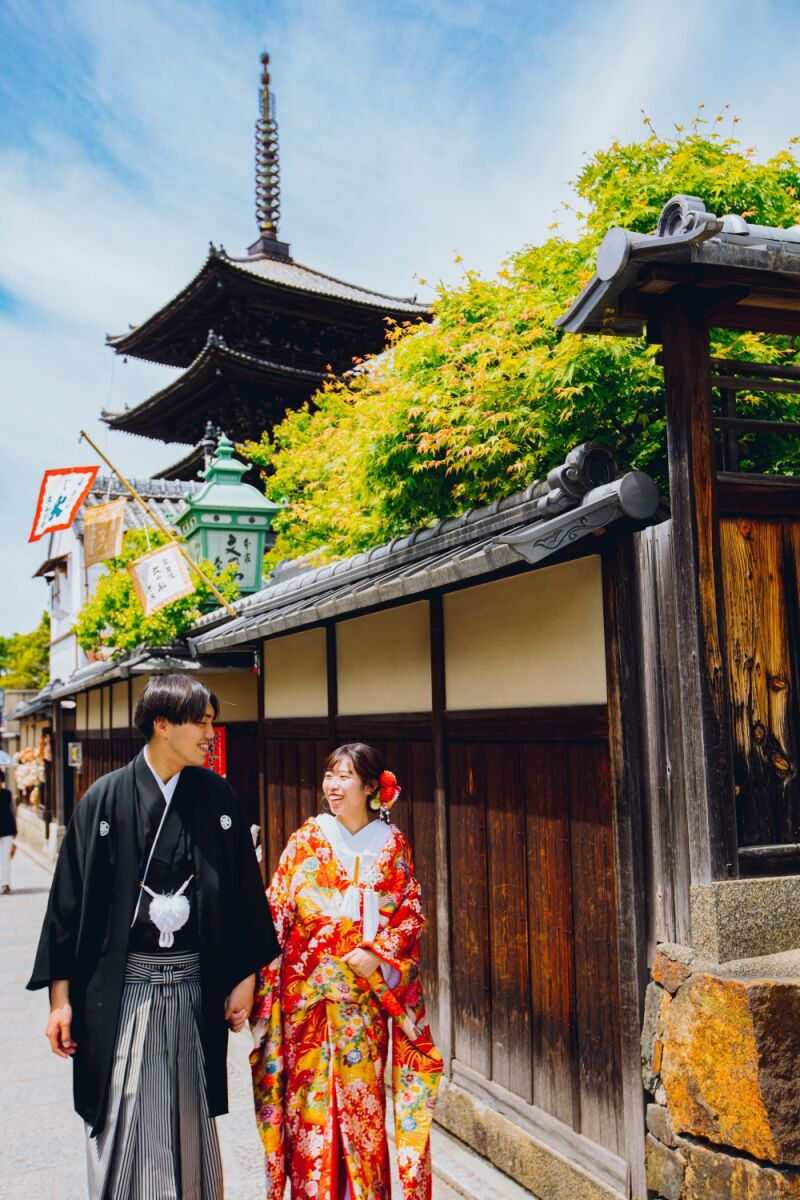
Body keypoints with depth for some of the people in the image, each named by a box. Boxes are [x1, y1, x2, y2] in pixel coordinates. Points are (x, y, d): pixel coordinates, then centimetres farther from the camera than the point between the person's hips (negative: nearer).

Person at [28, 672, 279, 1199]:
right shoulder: (106, 798, -5)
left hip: (193, 984, 2)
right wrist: (61, 997, -3)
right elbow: (71, 899, -2)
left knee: (190, 1122, 12)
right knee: (122, 1126, 4)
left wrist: (245, 976, 3)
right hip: (121, 986, -2)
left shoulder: (218, 797, 1)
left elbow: (244, 890, 5)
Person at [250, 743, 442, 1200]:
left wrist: (378, 954, -12)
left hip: (366, 987, 0)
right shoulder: (308, 838, 1)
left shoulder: (392, 844, 3)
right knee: (309, 1089, 3)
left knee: (362, 1093, 4)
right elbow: (277, 909, -1)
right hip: (308, 986, 0)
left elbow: (411, 912, 3)